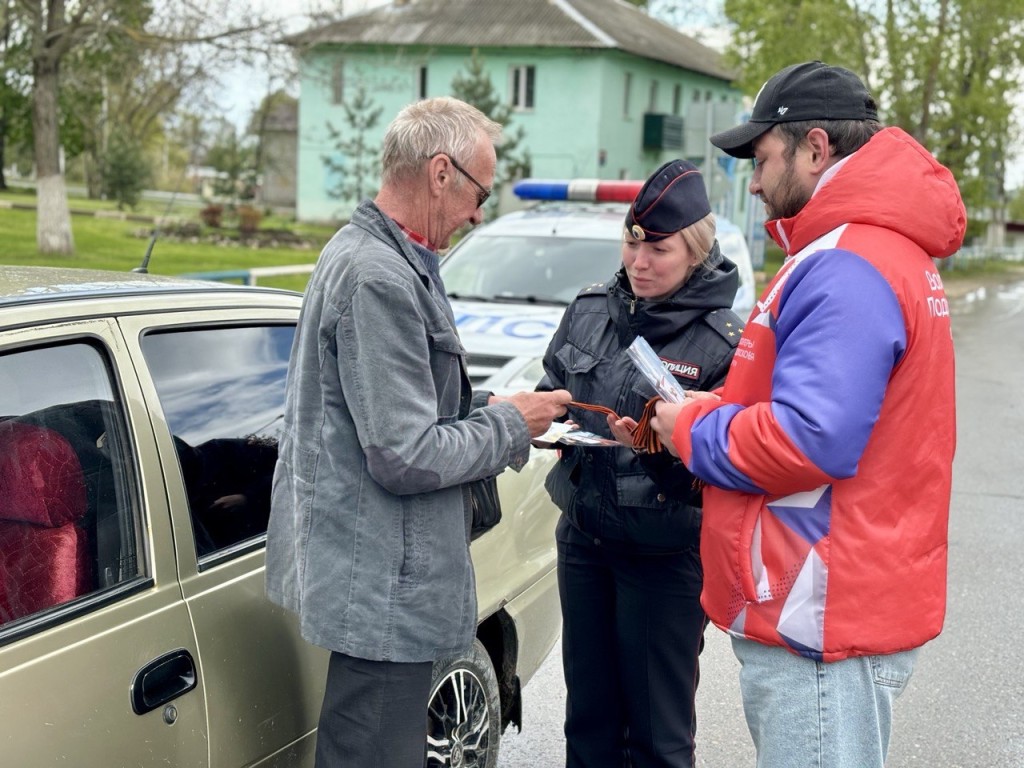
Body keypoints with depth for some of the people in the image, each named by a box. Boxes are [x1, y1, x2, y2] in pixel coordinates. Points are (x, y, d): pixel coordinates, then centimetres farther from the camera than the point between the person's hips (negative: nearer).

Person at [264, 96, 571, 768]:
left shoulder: (361, 253, 12)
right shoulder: (379, 278, -22)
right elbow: (405, 457, -24)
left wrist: (486, 408, 8)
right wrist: (509, 424, -9)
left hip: (366, 577, 11)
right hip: (383, 587, -11)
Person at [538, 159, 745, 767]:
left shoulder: (724, 340, -12)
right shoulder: (592, 311, 4)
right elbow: (553, 395, 17)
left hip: (666, 556, -5)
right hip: (583, 538, 5)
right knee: (588, 717, 18)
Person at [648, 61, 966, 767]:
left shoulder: (847, 268, -19)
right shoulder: (885, 247, 16)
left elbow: (808, 440, -28)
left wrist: (691, 430, -10)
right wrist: (709, 413, 8)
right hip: (836, 610, 10)